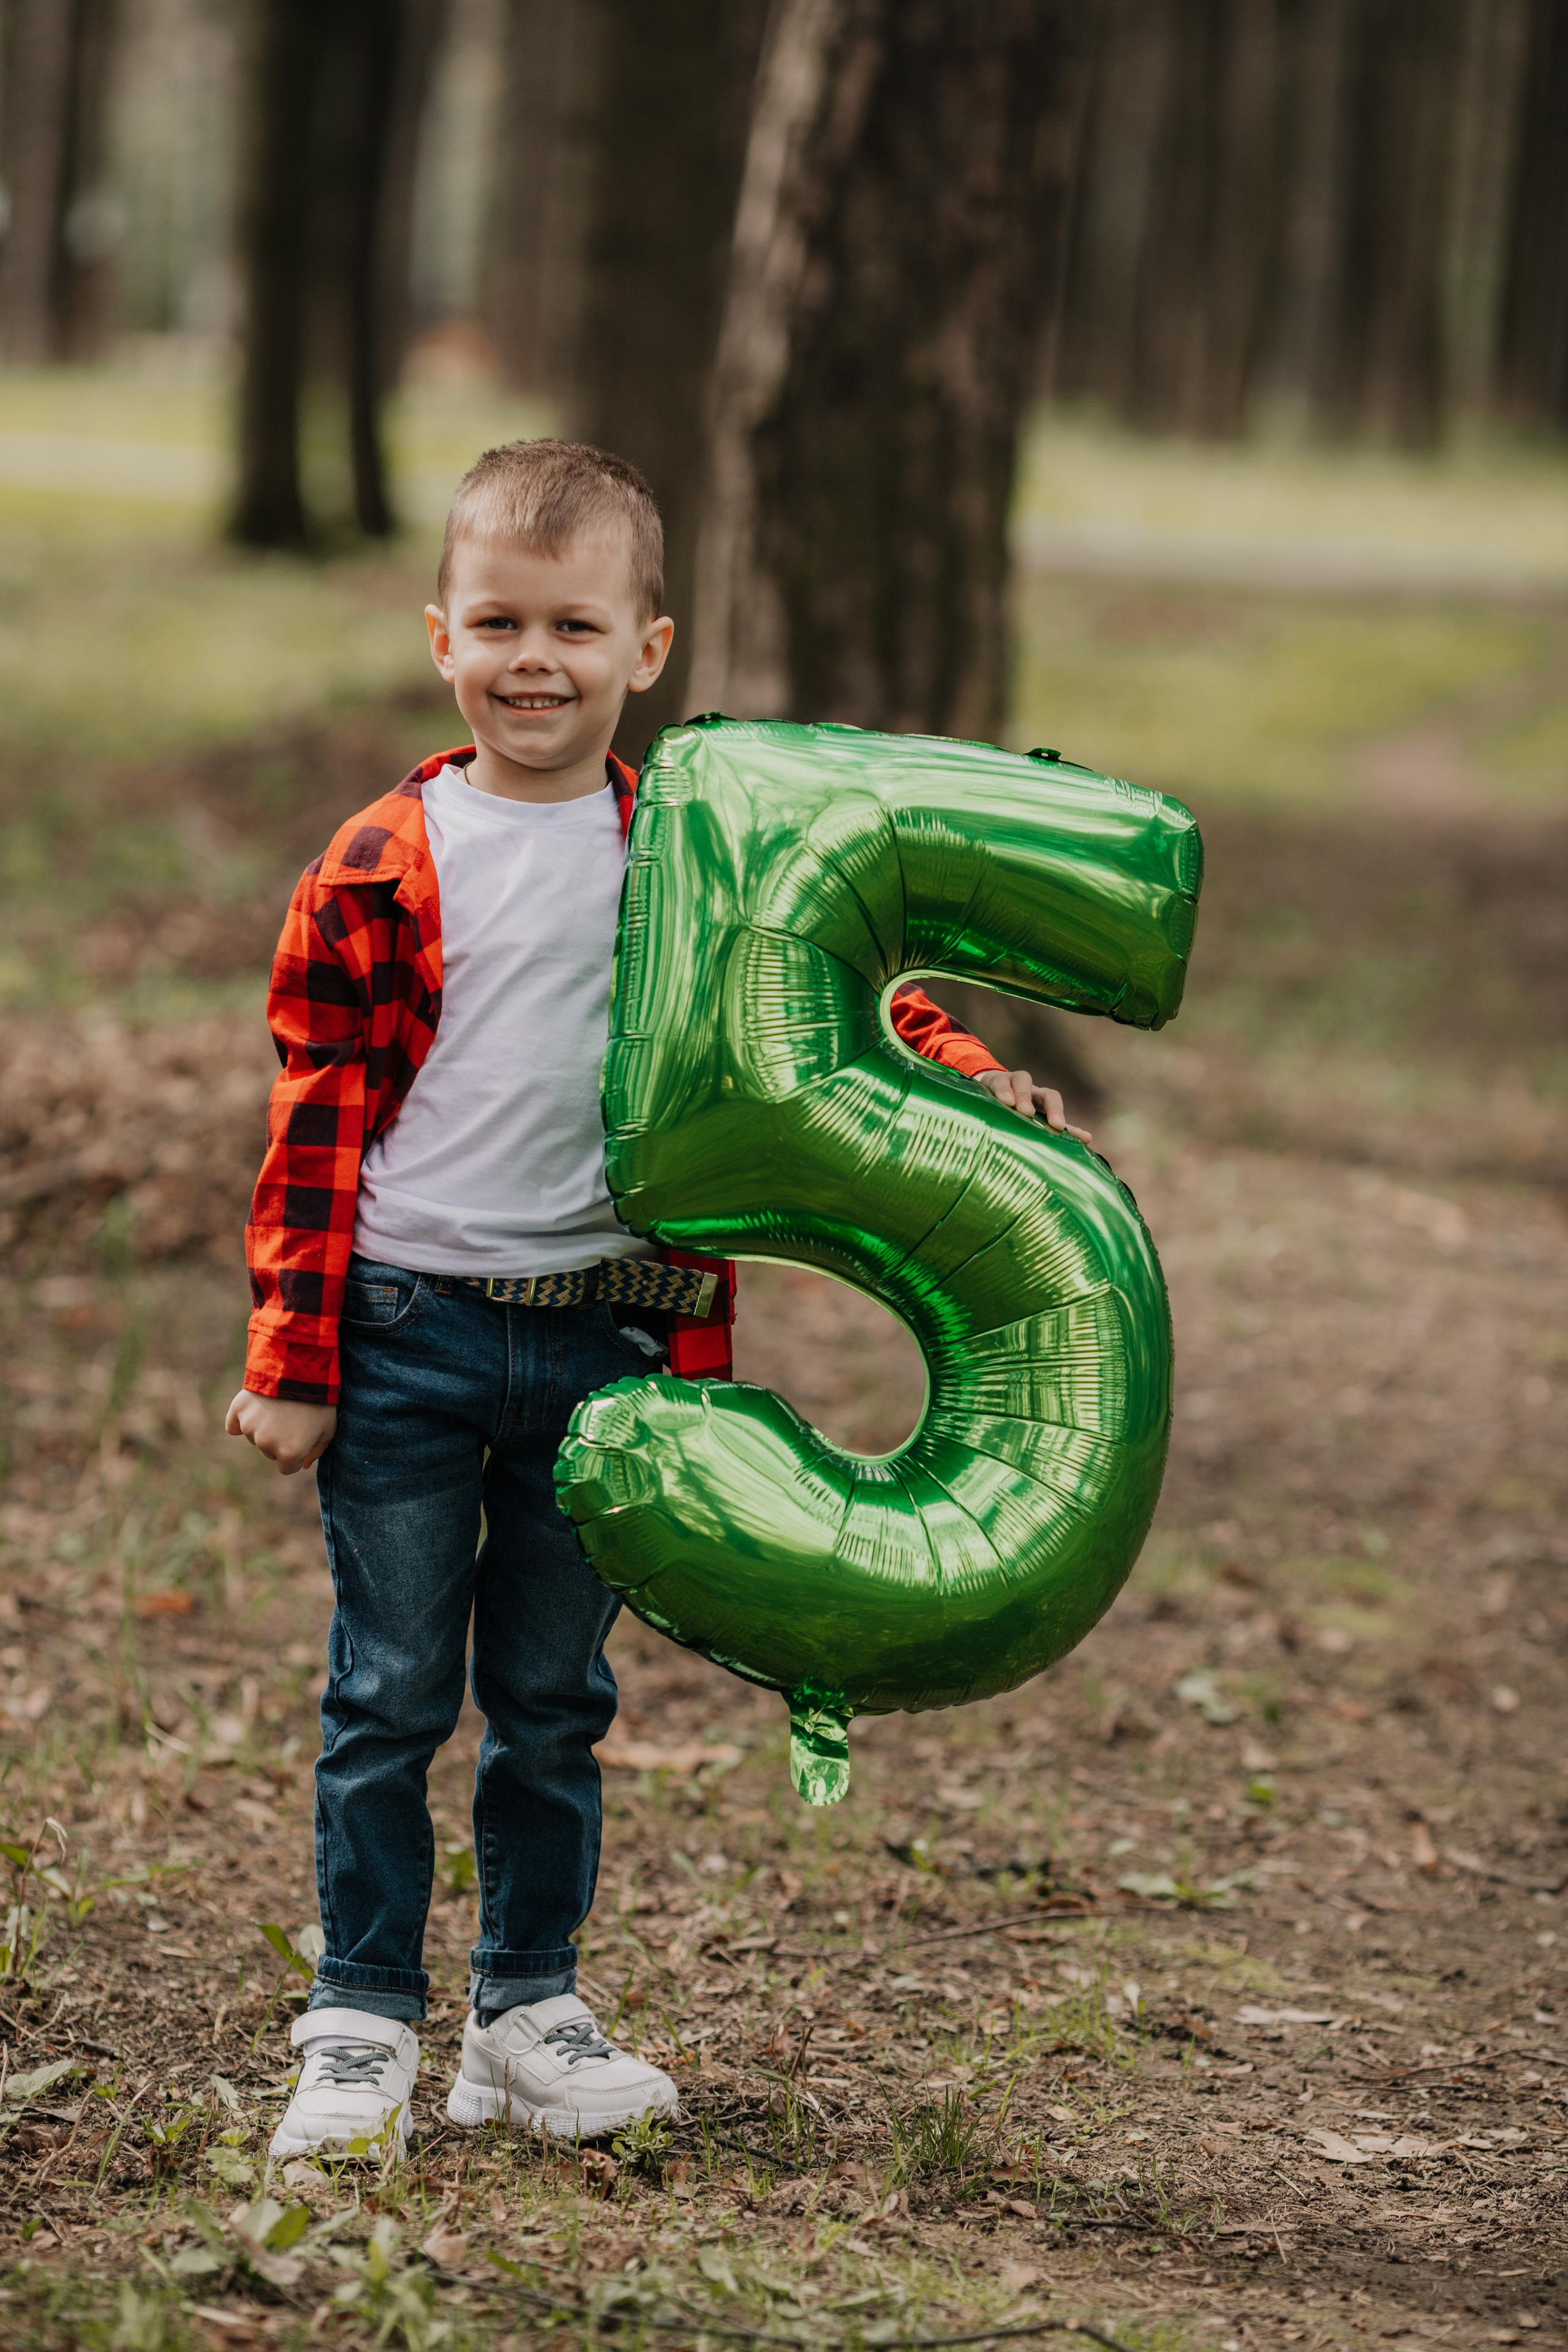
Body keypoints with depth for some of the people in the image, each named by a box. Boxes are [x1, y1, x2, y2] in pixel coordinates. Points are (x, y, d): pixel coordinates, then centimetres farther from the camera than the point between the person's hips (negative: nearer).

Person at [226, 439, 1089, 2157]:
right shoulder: (385, 869, -4)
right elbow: (317, 1125, -3)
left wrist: (968, 1077, -5)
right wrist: (293, 1357, -6)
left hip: (604, 1336, 2)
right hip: (410, 1325, -2)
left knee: (554, 1697, 12)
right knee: (391, 1693, 3)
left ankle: (529, 2011, 23)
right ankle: (361, 2027, 12)